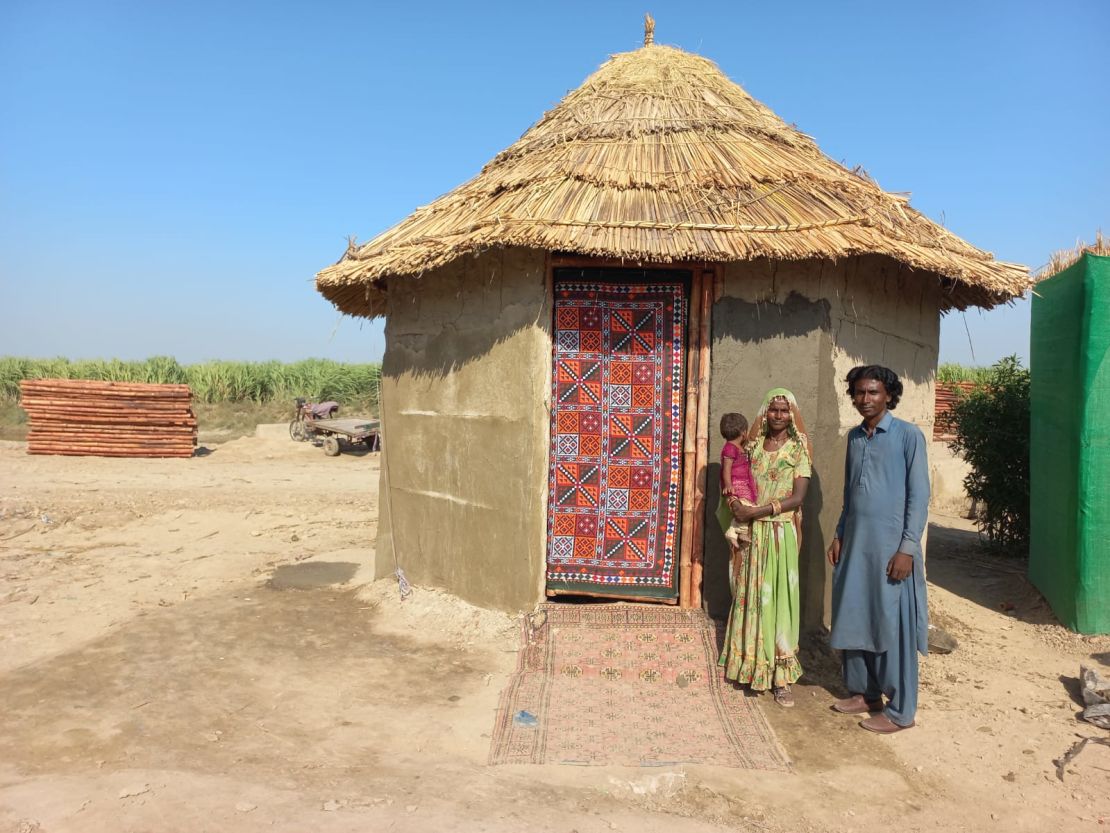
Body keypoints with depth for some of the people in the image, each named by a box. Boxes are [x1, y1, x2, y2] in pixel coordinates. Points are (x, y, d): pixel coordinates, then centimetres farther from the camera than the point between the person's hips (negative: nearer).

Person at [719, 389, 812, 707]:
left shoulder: (798, 449, -3)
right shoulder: (754, 444, 8)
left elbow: (797, 498, -11)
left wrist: (755, 511, -16)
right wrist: (736, 504, -8)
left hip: (781, 533, -3)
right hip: (752, 532, 4)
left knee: (778, 598, -2)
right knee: (751, 597, 8)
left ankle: (781, 676, 4)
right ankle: (751, 664, 20)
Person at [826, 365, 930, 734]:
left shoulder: (908, 435, -7)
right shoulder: (854, 436, 12)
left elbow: (919, 495, -9)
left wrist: (907, 548, -14)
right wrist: (839, 534, 15)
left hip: (891, 547, -6)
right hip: (855, 545, 6)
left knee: (893, 626, -1)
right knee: (853, 619, 11)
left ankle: (900, 711, 10)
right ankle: (863, 692, 26)